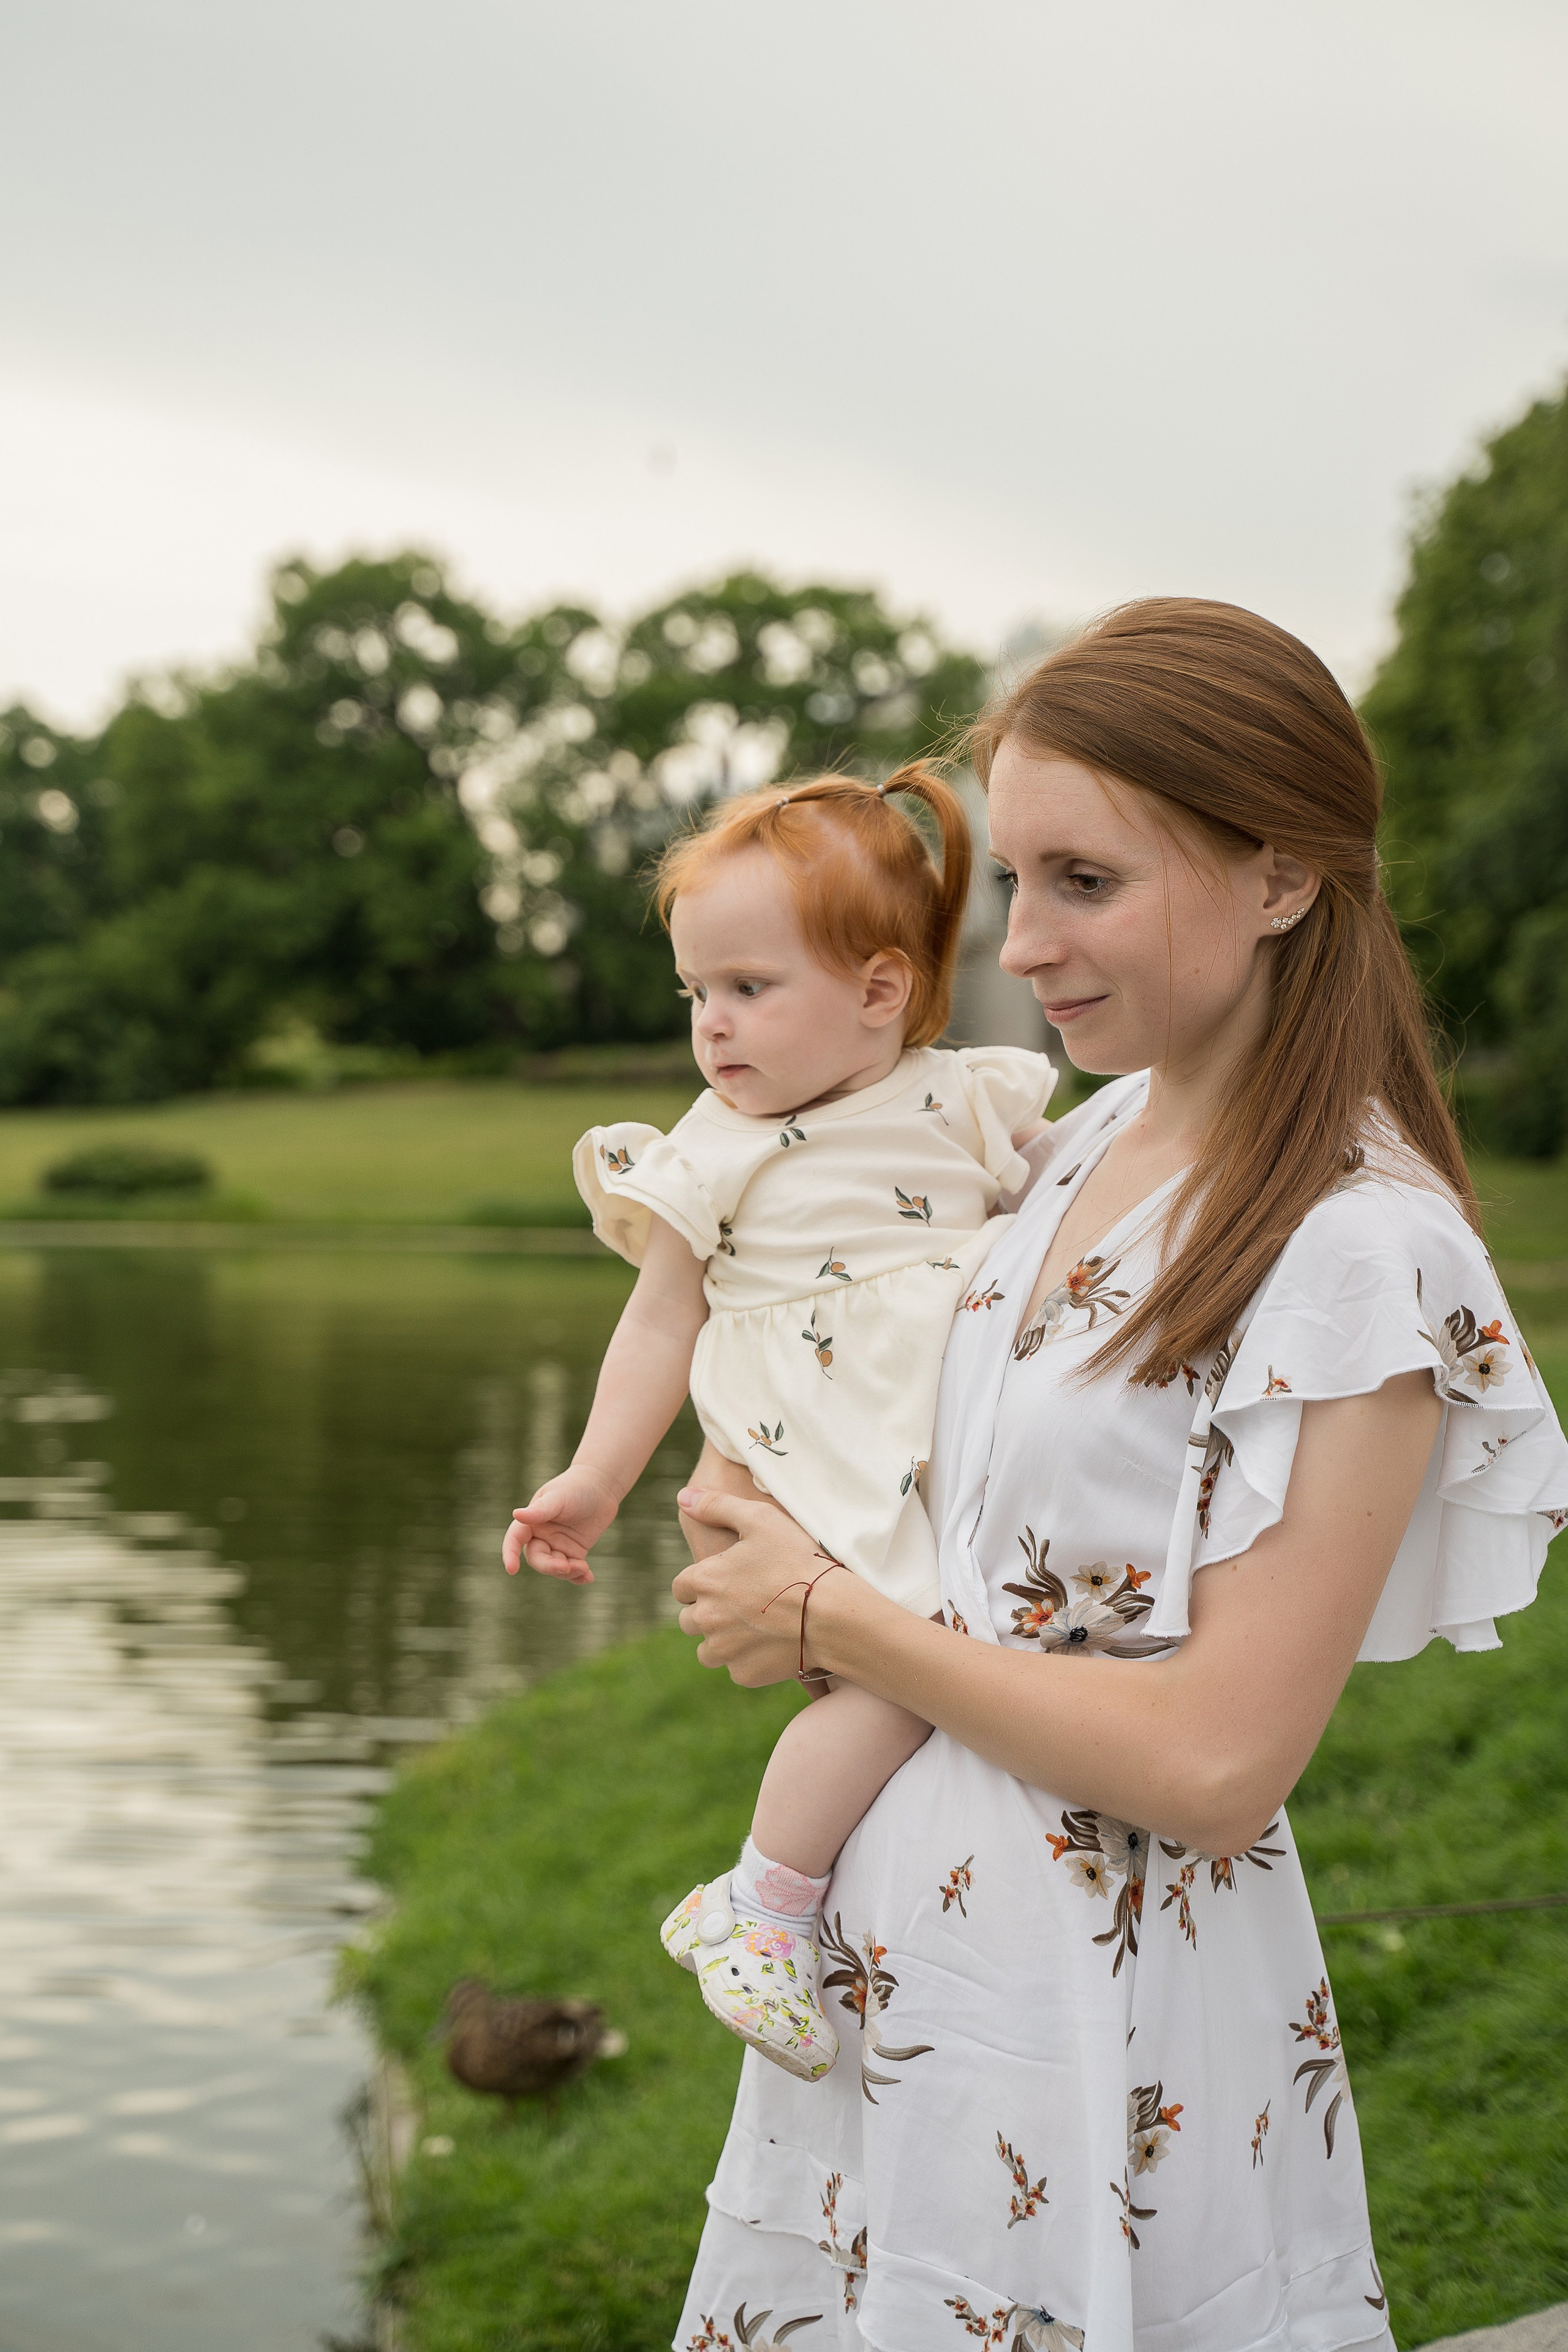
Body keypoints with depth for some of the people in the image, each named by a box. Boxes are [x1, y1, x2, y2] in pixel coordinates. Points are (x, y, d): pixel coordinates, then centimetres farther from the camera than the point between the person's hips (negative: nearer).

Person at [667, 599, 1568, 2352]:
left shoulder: (1366, 1251, -21)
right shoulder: (1098, 1137, 3)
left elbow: (1215, 1767, -23)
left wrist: (838, 1621, -14)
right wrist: (772, 1530, 1)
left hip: (1104, 2017, -7)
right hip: (908, 1923, 8)